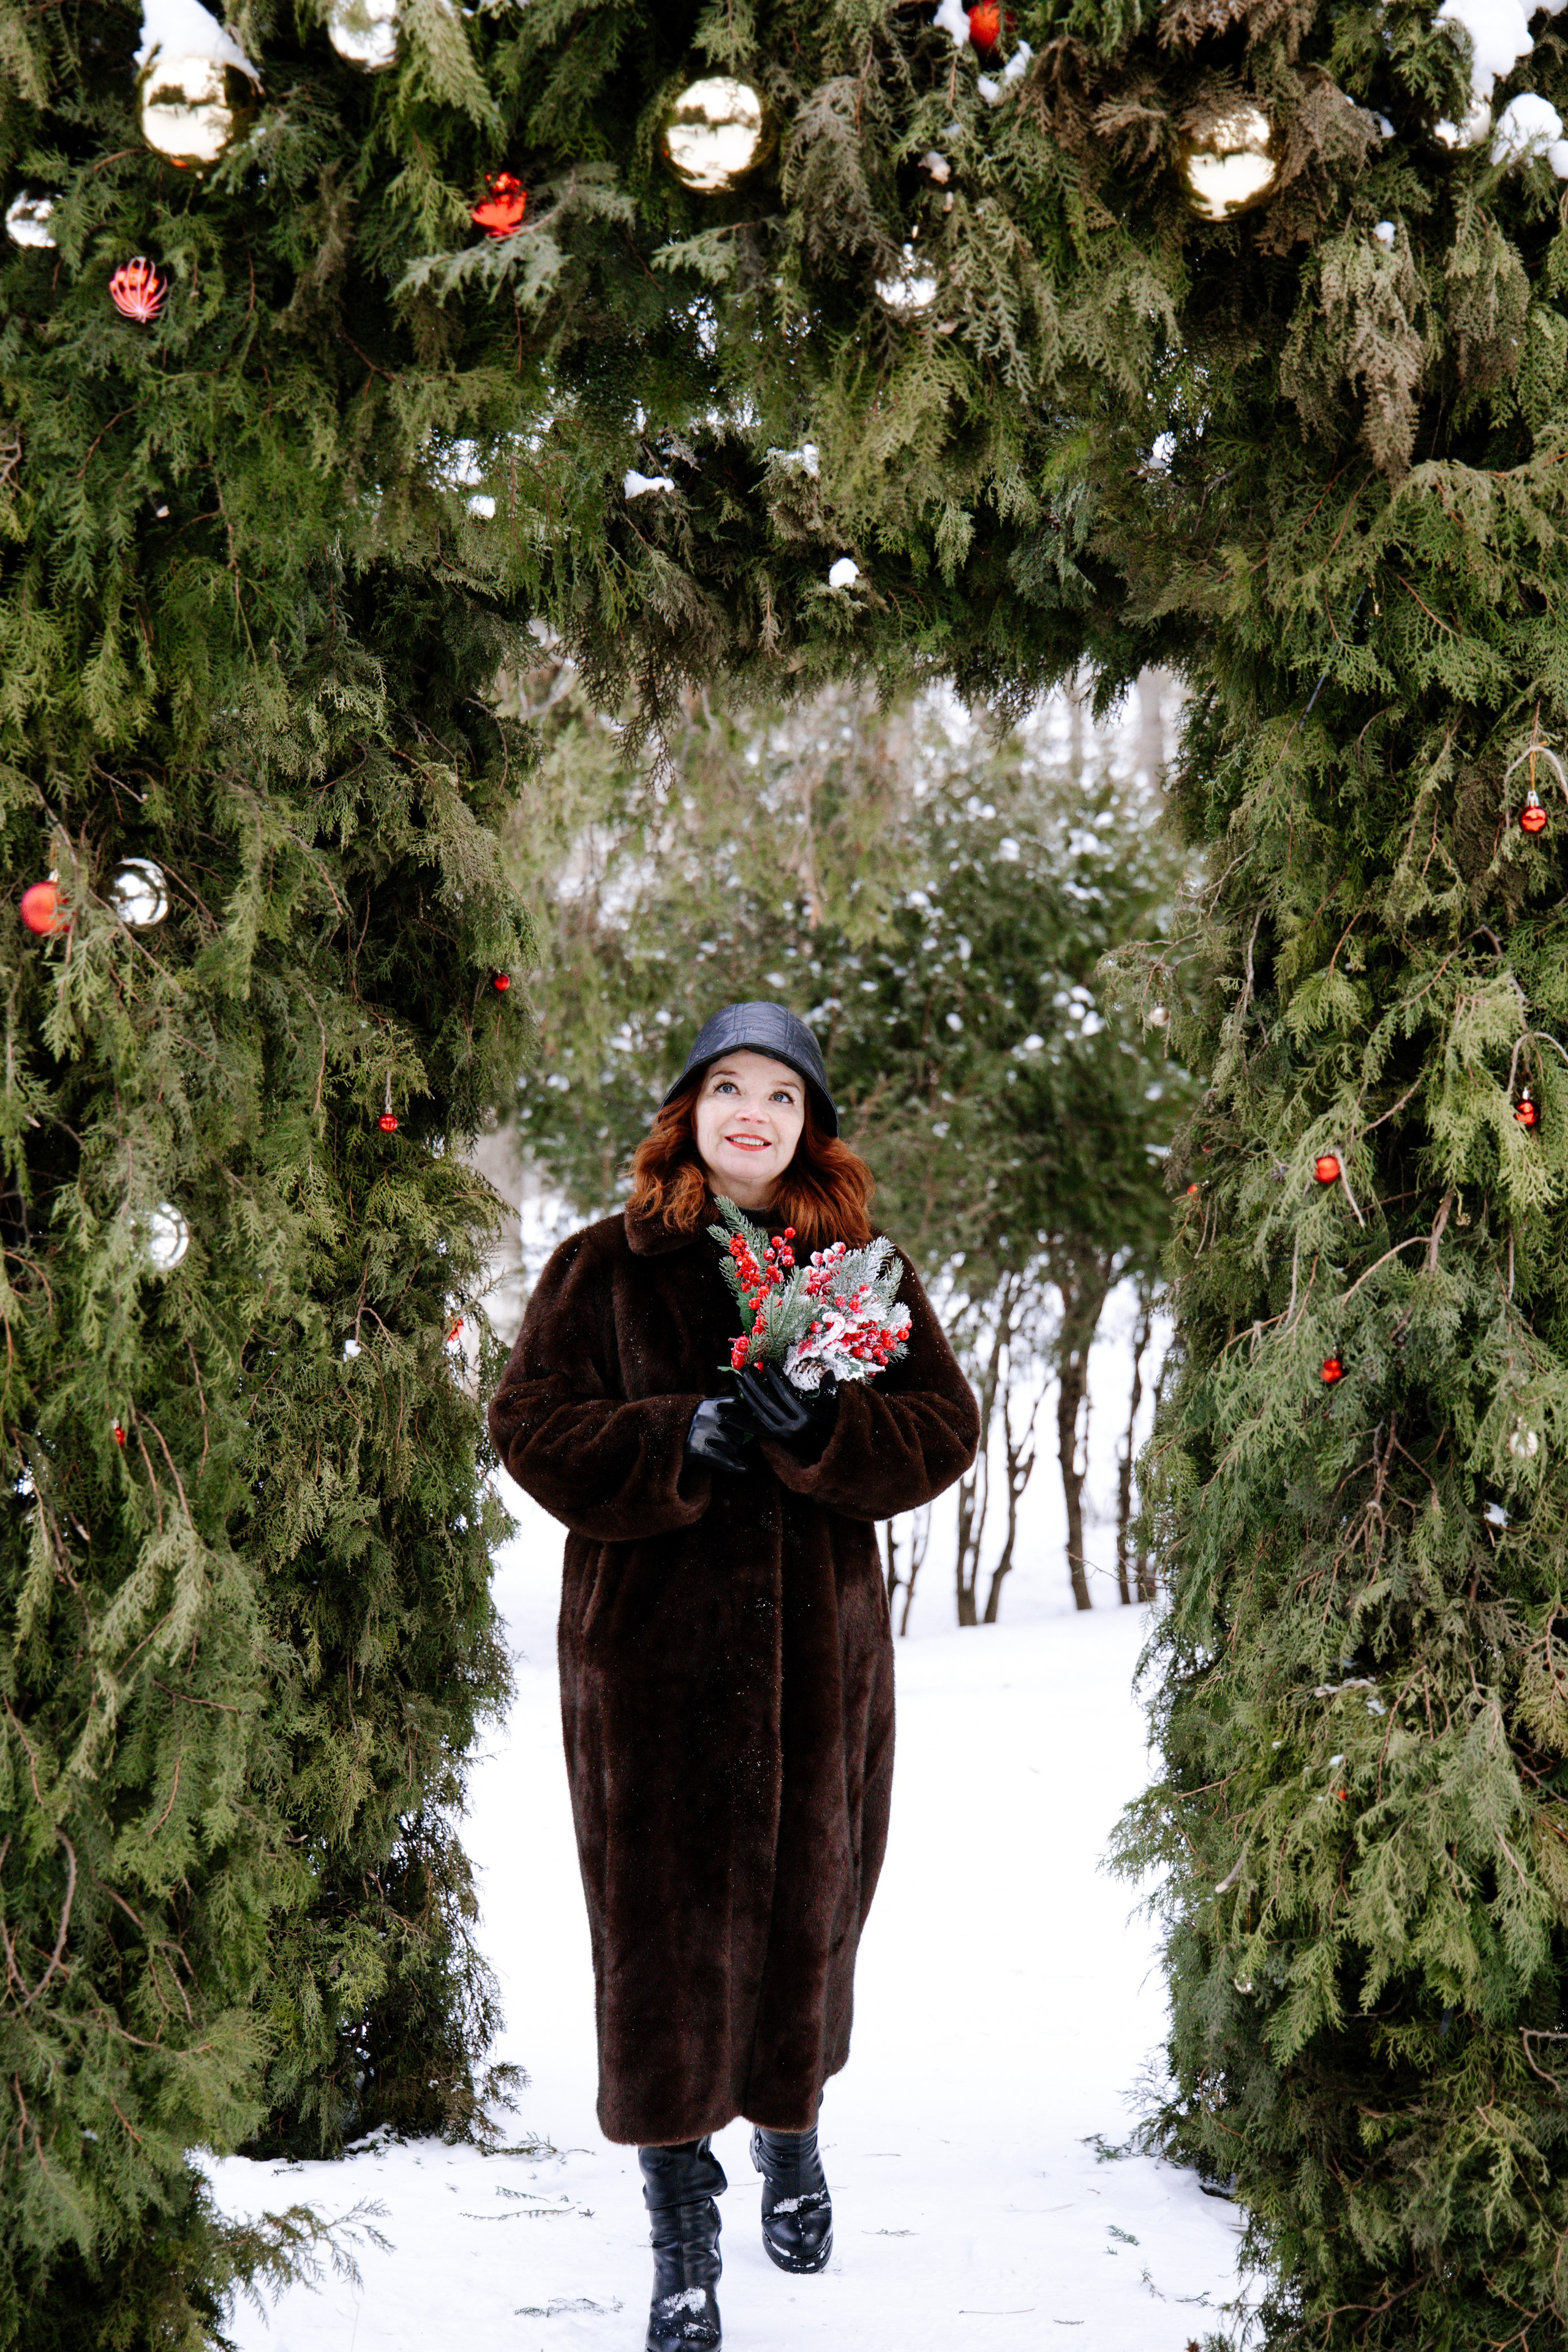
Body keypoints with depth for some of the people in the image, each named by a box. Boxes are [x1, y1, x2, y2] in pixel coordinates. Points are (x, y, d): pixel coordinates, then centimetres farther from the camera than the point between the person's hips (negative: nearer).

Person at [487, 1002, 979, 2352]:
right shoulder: (605, 1267, 2)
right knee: (665, 1925, 0)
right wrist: (683, 1441, -18)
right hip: (650, 1645, -2)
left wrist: (816, 1427, -17)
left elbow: (946, 1425, 1)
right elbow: (534, 1425, -3)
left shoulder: (862, 1271, 7)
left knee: (806, 1900, 12)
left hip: (820, 1645, 2)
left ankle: (791, 2137, 40)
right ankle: (682, 2237, 14)